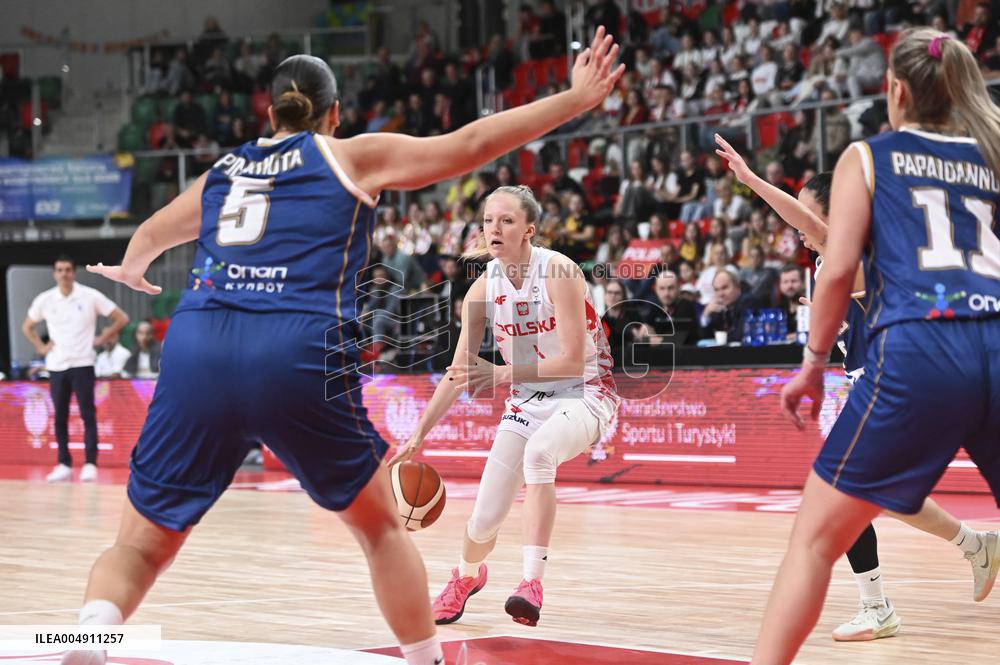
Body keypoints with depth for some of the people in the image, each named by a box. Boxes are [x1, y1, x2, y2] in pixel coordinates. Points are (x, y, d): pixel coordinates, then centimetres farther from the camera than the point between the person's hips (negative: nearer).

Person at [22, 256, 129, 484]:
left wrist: (101, 340, -3)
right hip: (56, 366, 3)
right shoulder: (44, 300, 4)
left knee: (88, 415, -7)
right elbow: (27, 327, 20)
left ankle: (90, 464, -6)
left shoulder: (90, 296, -4)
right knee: (60, 417, 4)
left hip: (82, 364, -3)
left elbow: (121, 318, 1)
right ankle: (64, 465, 10)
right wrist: (40, 347, 6)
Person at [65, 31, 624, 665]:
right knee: (382, 525, 20)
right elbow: (472, 143, 14)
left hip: (196, 348, 3)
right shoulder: (353, 156, 17)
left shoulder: (224, 171, 28)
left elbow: (147, 236, 46)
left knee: (141, 546, 9)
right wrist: (576, 98, 23)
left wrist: (131, 269, 69)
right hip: (298, 355, -2)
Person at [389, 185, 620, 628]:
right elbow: (459, 372, 2)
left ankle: (532, 583, -36)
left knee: (539, 450, -38)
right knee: (485, 516, -2)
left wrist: (504, 374, -29)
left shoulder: (558, 272, -19)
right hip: (528, 401, 5)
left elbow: (573, 361, -23)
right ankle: (468, 575, 35)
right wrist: (419, 434, -2)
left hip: (585, 393, -5)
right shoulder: (484, 287, -4)